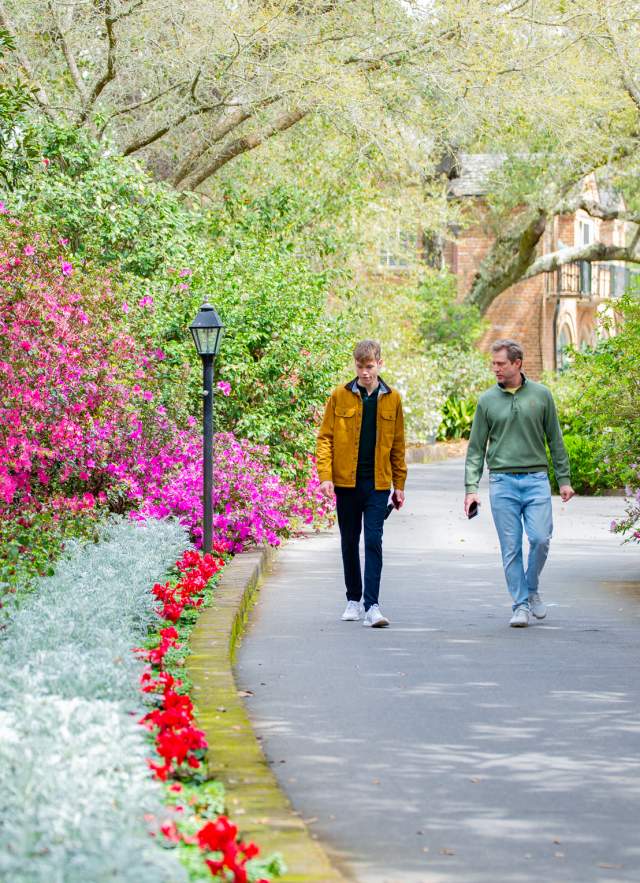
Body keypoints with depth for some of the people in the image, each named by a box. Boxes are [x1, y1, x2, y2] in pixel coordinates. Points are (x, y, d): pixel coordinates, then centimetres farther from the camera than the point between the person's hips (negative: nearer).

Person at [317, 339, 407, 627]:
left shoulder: (392, 398, 5)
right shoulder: (340, 396, 1)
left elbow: (398, 444, 10)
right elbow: (325, 438, 1)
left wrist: (399, 484, 8)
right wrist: (325, 476, -10)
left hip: (378, 483, -1)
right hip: (346, 482, 1)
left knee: (374, 541, -9)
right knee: (350, 542, 11)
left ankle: (372, 606, -12)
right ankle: (354, 600, 24)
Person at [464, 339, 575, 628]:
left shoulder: (541, 395, 6)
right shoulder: (487, 400, 5)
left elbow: (555, 440, 11)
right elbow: (476, 448, 7)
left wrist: (563, 479, 7)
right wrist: (471, 487, -1)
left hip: (536, 479, 0)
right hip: (502, 482, 0)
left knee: (541, 538, -10)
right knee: (511, 547, -1)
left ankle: (532, 589, 14)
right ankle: (520, 604, 7)